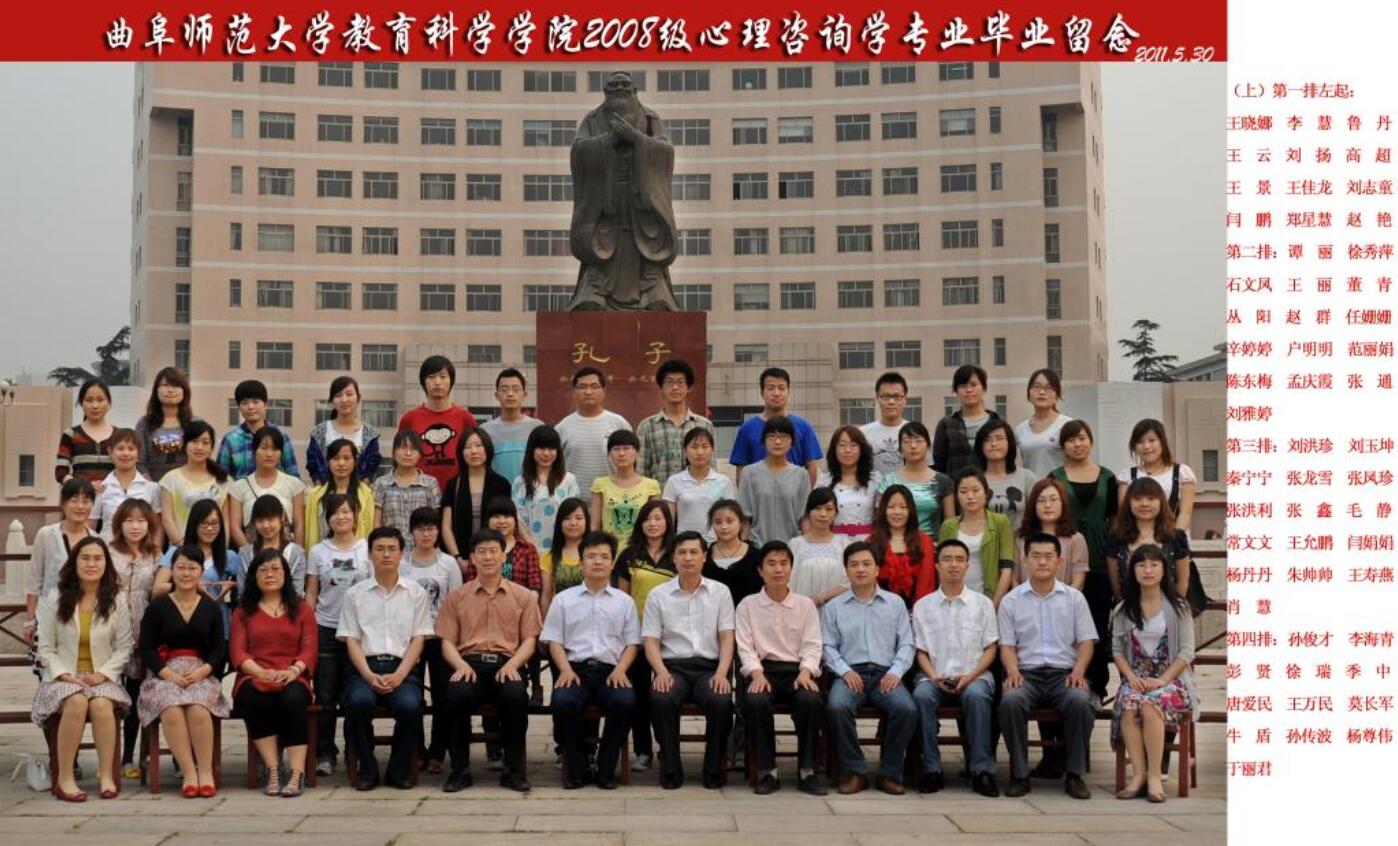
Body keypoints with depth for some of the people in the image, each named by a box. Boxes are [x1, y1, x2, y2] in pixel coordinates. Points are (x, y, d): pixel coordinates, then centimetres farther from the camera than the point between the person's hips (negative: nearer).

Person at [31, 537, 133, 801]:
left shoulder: (116, 601, 4)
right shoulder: (55, 600, 4)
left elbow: (124, 648, 4)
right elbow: (46, 648, 4)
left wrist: (103, 674, -11)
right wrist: (63, 674, -11)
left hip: (103, 677, 0)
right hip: (63, 676, 0)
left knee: (102, 704, -35)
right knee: (77, 702, -35)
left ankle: (106, 775, -26)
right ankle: (64, 778, -27)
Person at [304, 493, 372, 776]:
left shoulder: (368, 549, 3)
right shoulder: (318, 552, 7)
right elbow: (311, 594, 9)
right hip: (325, 629, 1)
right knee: (325, 695, 1)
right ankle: (324, 755, 7)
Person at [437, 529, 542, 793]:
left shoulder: (523, 596, 15)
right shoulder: (457, 596, 17)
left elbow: (529, 640, 9)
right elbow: (447, 641, 11)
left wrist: (512, 665, -11)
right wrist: (461, 665, -11)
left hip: (507, 665, 0)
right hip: (469, 664, 0)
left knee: (516, 696, -35)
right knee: (457, 694, -34)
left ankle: (513, 770, -17)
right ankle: (459, 769, -16)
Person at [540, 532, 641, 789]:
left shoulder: (624, 601, 16)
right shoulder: (564, 599, 14)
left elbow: (632, 643, 13)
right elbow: (554, 640, 9)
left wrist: (620, 669, -6)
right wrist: (565, 669, -9)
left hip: (611, 671, 1)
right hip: (575, 668, 0)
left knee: (626, 701, -33)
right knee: (563, 701, -34)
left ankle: (606, 769, -14)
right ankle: (576, 768, -14)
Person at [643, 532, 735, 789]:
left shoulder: (720, 592, 11)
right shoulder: (658, 595, 10)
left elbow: (727, 638, 5)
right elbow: (651, 641, 5)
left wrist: (721, 673, -12)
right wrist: (661, 672, -14)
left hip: (709, 666, 0)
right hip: (673, 666, 0)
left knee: (721, 701, -31)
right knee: (661, 699, -33)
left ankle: (714, 769, -11)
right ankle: (671, 768, -17)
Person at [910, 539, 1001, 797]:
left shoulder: (982, 604, 12)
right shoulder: (923, 606, 12)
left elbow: (990, 648, 8)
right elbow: (921, 650, 10)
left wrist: (970, 676, -9)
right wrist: (934, 677, -9)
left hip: (973, 676, -1)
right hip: (935, 676, 1)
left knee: (976, 695, -35)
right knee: (921, 695, -33)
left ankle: (982, 770, -29)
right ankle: (931, 769, -26)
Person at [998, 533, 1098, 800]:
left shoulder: (1074, 598, 13)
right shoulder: (1011, 601, 12)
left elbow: (1086, 641, 9)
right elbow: (1007, 645, 8)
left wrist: (1078, 670, -10)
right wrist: (1013, 671, -13)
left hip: (1065, 672, 0)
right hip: (1027, 673, 0)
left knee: (1081, 701, -34)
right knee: (1010, 700, -34)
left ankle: (1074, 774, -19)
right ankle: (1019, 774, -20)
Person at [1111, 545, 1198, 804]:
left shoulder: (1178, 608, 4)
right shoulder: (1124, 610, 13)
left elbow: (1187, 652, -1)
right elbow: (1117, 650, 8)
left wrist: (1162, 680, -14)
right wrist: (1131, 676, -11)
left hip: (1171, 679, -2)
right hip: (1136, 679, 2)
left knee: (1150, 704, -35)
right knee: (1128, 705, -33)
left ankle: (1154, 776, -29)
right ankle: (1139, 774, -29)